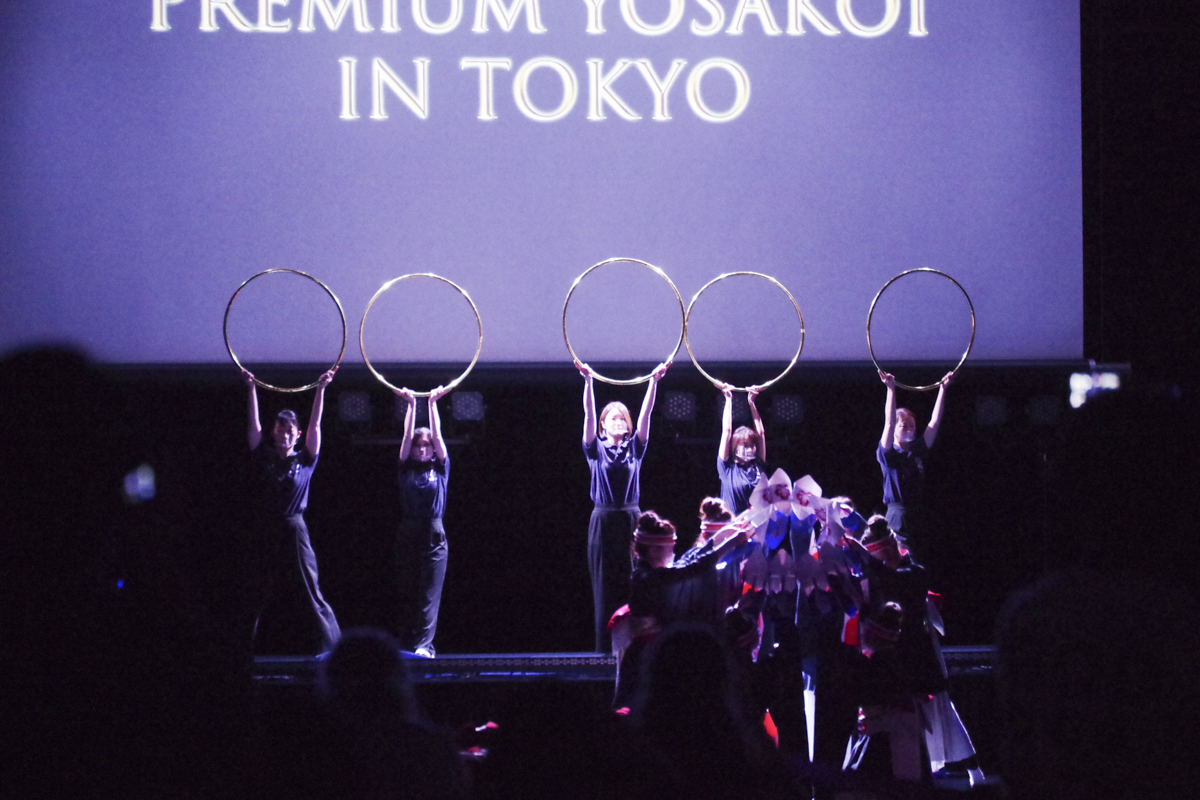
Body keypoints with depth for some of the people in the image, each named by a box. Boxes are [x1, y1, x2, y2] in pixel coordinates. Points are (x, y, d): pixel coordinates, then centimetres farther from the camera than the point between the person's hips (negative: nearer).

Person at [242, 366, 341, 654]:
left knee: (307, 591, -2)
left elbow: (315, 424, 2)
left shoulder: (305, 460, 6)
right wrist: (251, 388, 1)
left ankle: (325, 642, 0)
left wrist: (321, 389, -2)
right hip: (265, 531, 1)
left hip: (293, 532, -1)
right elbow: (254, 423, 5)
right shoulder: (264, 457, 8)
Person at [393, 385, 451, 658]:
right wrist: (411, 405, -2)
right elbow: (407, 436, 3)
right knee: (408, 593, 0)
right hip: (407, 535, 1)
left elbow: (437, 435, 0)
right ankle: (408, 644, 3)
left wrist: (433, 403, -1)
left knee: (430, 595, -8)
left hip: (434, 537, -1)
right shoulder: (406, 469, 10)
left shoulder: (440, 469, 8)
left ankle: (424, 644, -15)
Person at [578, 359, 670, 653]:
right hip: (603, 521, -1)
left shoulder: (635, 447, 9)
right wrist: (588, 382, -18)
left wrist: (654, 381, -12)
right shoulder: (596, 448, 5)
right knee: (604, 586, -2)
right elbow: (589, 414, -6)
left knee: (631, 585, -2)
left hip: (631, 520, 1)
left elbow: (646, 413, -1)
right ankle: (605, 646, 0)